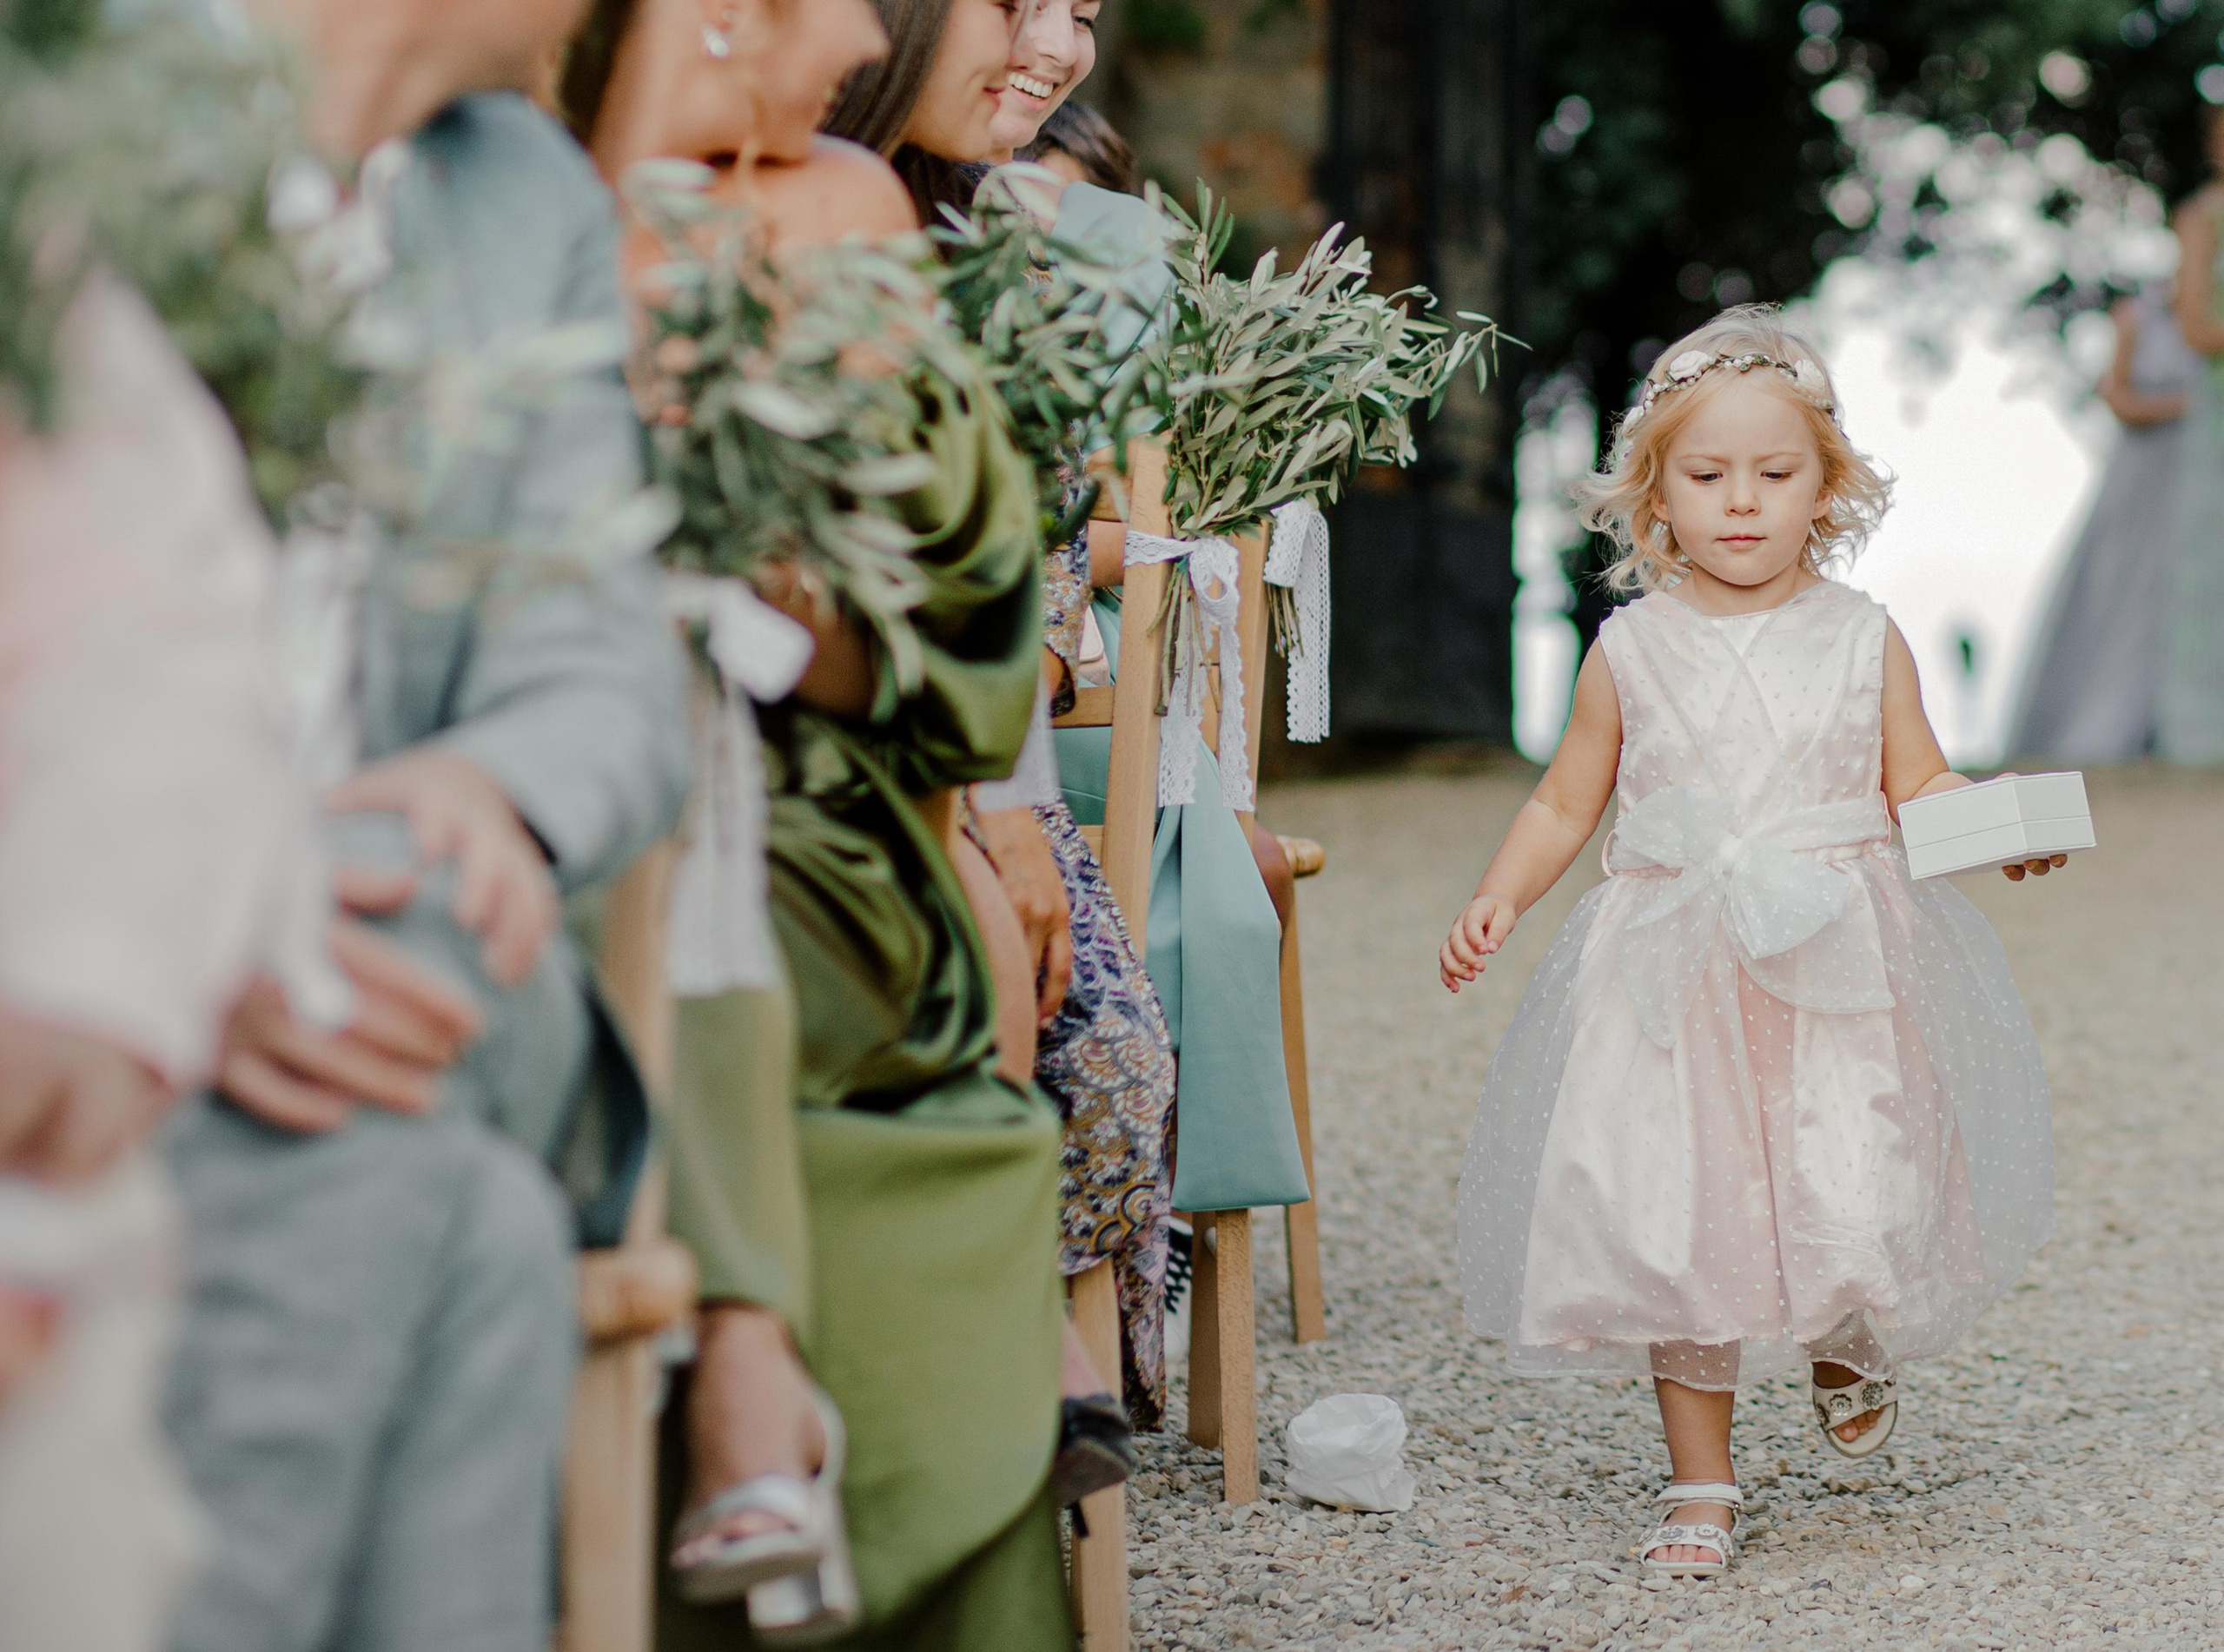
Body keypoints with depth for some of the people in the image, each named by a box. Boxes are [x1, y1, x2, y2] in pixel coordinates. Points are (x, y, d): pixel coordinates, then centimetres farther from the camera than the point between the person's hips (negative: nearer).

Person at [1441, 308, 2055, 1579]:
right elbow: (1565, 807, 13)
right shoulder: (1633, 651, 5)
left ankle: (1849, 1349, 28)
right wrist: (1498, 902, 0)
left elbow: (1919, 785, 8)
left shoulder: (1861, 639, 4)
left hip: (1836, 970, -1)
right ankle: (1702, 1481, 16)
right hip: (1673, 980, 1)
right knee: (1672, 1220, -1)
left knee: (1852, 1208, -10)